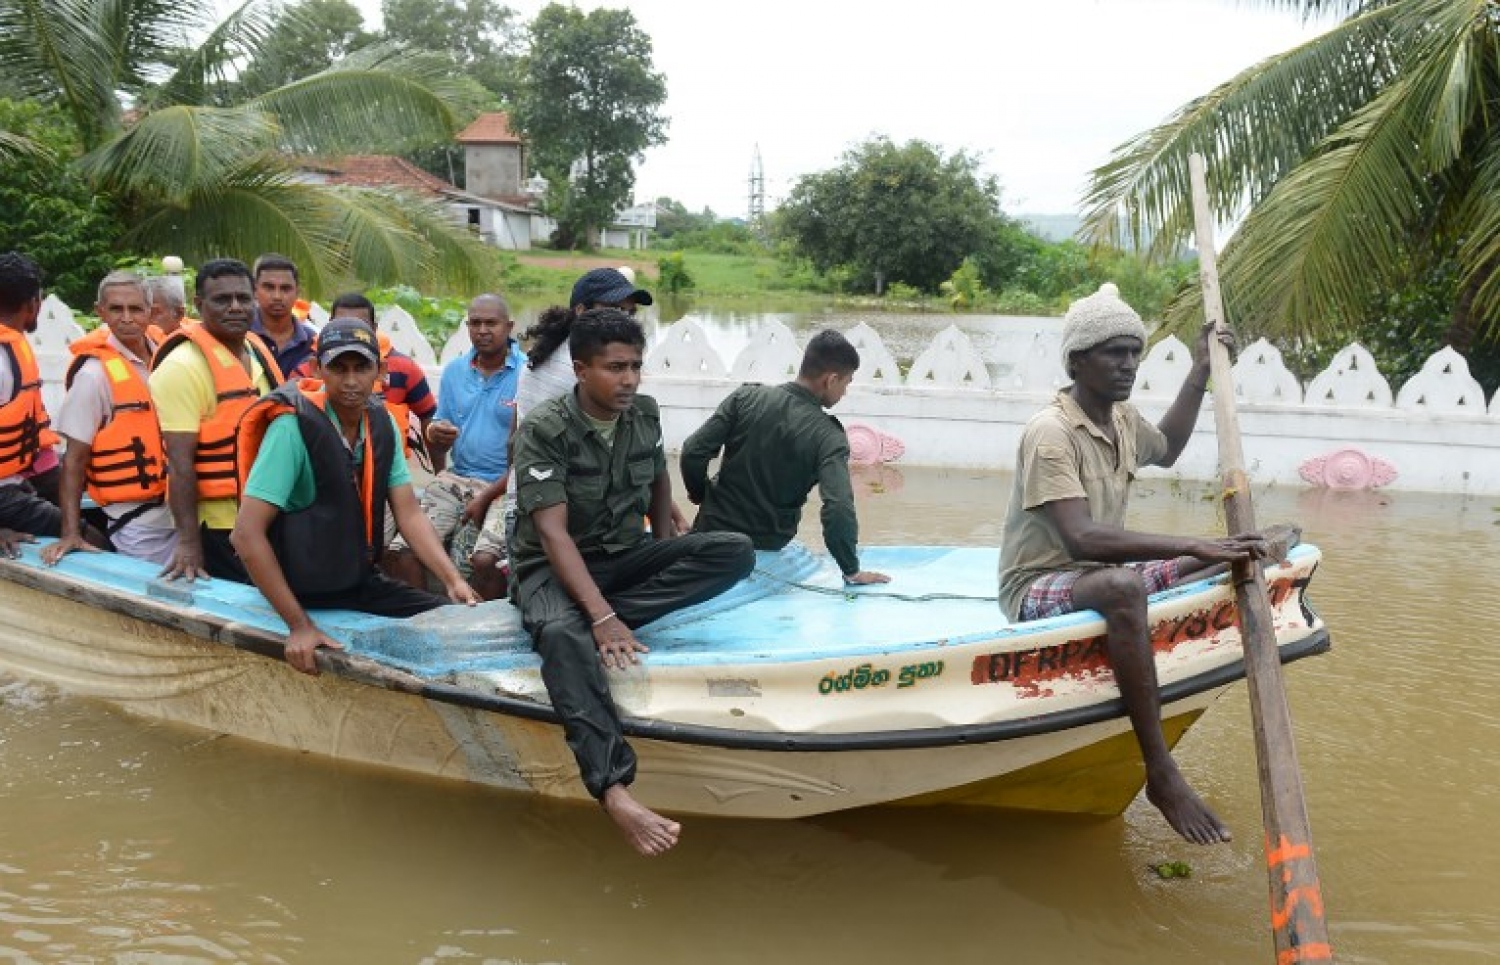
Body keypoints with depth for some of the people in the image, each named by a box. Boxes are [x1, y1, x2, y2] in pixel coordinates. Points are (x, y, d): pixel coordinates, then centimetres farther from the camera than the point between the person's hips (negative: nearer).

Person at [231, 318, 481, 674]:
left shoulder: (381, 422, -1)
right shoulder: (293, 427, -22)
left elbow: (409, 514, 0)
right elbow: (247, 534, -25)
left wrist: (453, 580, -15)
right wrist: (299, 625, -26)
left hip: (365, 584, 7)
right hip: (308, 597, -7)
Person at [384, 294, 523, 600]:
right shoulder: (454, 371, 10)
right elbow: (437, 449, 16)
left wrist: (487, 498, -14)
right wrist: (435, 437, -10)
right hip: (457, 477, 5)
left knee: (485, 559, -30)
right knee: (400, 549, -14)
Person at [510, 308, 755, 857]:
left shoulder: (644, 415, 3)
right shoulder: (544, 430, -15)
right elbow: (553, 532, -23)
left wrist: (668, 557, 11)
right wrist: (602, 615, -35)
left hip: (625, 557, 6)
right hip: (554, 567, -6)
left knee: (736, 551, -19)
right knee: (563, 635, -43)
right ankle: (614, 791, -57)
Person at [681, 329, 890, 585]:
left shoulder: (746, 397, -8)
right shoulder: (829, 437, -16)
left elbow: (693, 452, -10)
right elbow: (838, 509, -26)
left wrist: (701, 495, 10)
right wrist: (852, 571, -13)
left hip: (715, 528, 3)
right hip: (766, 549, -3)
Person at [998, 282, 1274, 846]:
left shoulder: (1123, 419, 7)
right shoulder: (1050, 432, -21)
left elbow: (1165, 449, 32)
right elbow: (1082, 537, -33)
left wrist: (1199, 373, 23)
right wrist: (1193, 545, -36)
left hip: (1096, 576, 10)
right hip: (1036, 589, -9)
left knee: (1225, 563, 0)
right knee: (1123, 586, -41)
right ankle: (1161, 773, -38)